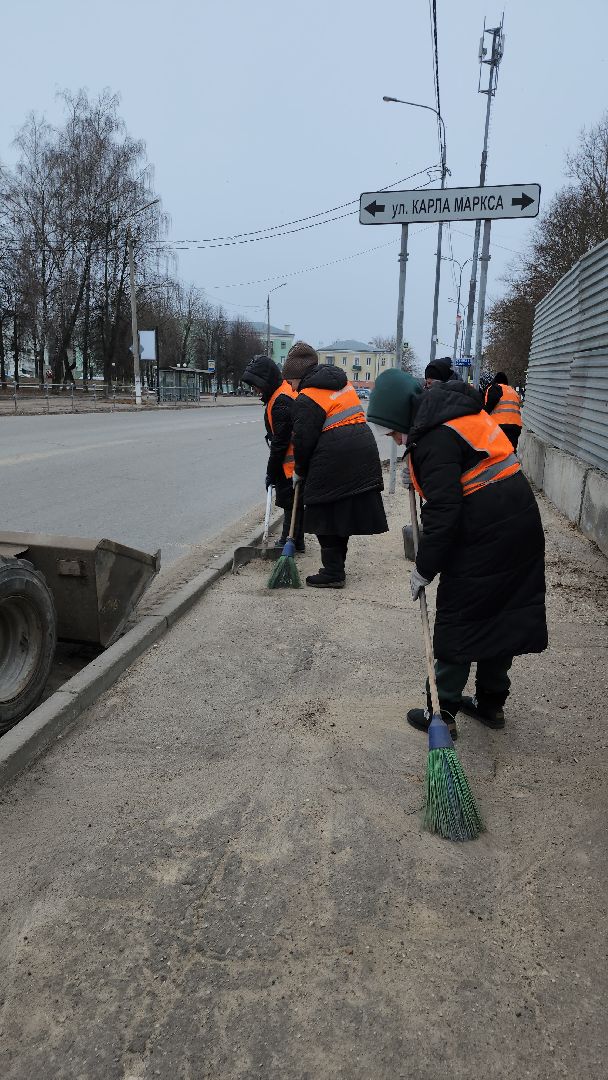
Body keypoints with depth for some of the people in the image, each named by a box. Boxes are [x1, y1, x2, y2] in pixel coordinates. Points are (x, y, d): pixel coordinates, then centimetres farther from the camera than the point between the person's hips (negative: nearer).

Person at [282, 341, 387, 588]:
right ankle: (336, 567, 27)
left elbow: (303, 441, -11)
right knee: (343, 514, 16)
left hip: (334, 464, -8)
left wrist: (299, 472, 7)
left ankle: (333, 573, 9)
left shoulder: (307, 399, -10)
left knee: (327, 519, 4)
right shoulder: (342, 382, 16)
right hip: (363, 456, 8)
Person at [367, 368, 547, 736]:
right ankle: (491, 703, 30)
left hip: (486, 537, -10)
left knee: (458, 623, 3)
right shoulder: (454, 411, 10)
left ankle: (442, 711, 13)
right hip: (522, 526, 10)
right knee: (503, 616, 16)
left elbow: (443, 513, -22)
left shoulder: (434, 440, -19)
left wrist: (424, 569, -14)